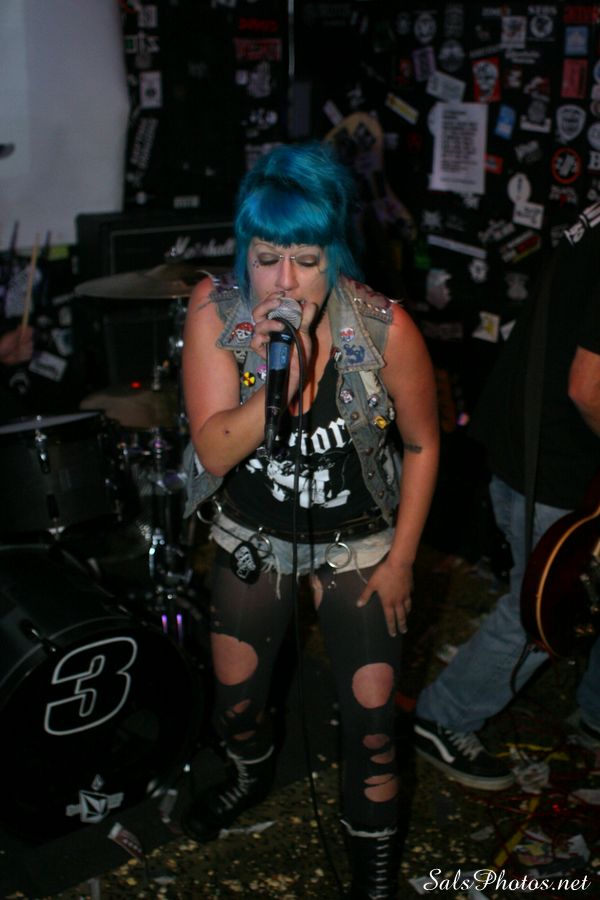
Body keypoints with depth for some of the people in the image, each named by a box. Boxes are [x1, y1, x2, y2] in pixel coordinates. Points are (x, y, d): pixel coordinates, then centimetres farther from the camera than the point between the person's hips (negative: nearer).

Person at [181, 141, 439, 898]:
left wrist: (400, 559, -6)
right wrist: (284, 377, -40)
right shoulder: (216, 311, -20)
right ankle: (252, 774, 56)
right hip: (254, 535, 2)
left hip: (358, 541, -2)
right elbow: (214, 449, -24)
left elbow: (422, 444, -8)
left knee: (371, 717, 3)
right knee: (233, 699, 18)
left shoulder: (384, 328, -24)